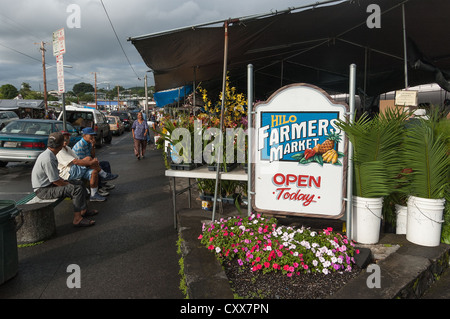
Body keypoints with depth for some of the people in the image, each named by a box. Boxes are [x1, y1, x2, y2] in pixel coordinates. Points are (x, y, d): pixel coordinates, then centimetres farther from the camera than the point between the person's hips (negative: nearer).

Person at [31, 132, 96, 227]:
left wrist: (66, 182, 8)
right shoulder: (48, 159, -27)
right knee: (77, 189, -22)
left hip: (49, 184, 11)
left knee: (79, 185, 12)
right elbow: (56, 181, -23)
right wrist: (68, 184, -8)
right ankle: (77, 218, -16)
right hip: (43, 190, -11)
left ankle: (83, 211, 20)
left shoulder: (49, 154, 6)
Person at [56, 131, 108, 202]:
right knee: (88, 159, -22)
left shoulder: (68, 148, 19)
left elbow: (78, 159, 11)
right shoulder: (59, 151, -14)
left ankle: (94, 194, -3)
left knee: (94, 172, -12)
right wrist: (91, 162, -22)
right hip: (67, 173, -9)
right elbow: (75, 162, -22)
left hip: (75, 171, 9)